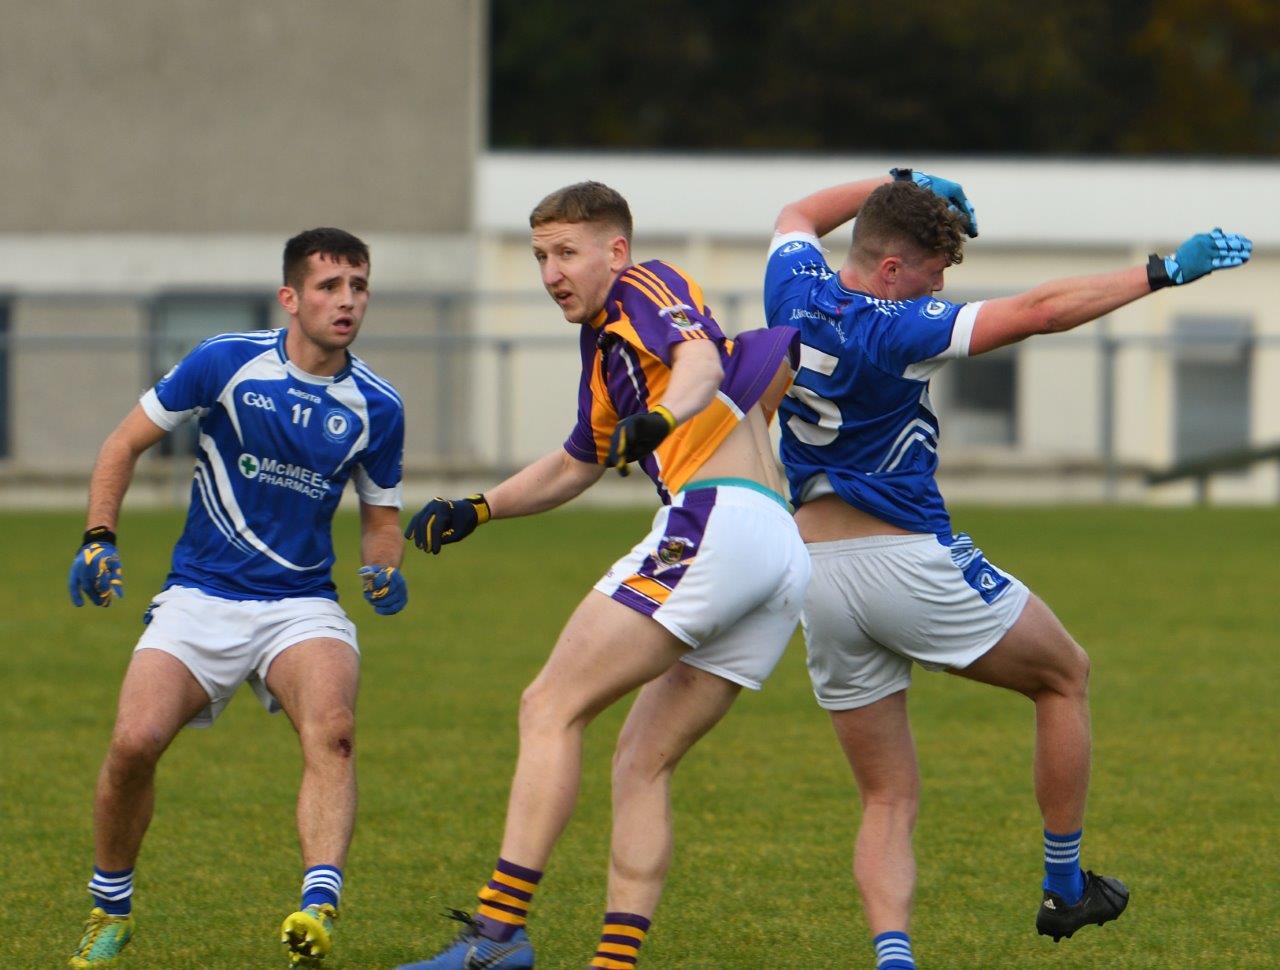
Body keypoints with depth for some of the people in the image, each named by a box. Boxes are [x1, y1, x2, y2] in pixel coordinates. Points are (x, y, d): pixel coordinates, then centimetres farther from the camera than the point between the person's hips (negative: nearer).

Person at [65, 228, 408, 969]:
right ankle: (111, 909, 6)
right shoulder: (226, 363, -5)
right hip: (200, 599, -1)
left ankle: (320, 908, -40)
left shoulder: (376, 407, 1)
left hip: (302, 605, 1)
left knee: (332, 728, -31)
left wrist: (384, 570, -8)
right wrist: (99, 538, -5)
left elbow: (381, 518, 14)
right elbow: (127, 443, 5)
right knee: (135, 741, -20)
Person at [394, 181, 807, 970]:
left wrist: (661, 416, -36)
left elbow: (702, 359, -16)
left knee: (552, 708, -10)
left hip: (716, 520, -10)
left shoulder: (644, 288, 5)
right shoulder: (606, 351, 30)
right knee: (644, 761, 10)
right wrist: (476, 510, 33)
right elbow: (576, 465, 43)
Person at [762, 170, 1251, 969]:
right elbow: (1043, 311, -20)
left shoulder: (795, 290, 2)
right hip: (908, 562, -7)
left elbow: (799, 216, 28)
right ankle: (1065, 888, 22)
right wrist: (1163, 272, -14)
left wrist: (900, 185, 30)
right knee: (1066, 675, 18)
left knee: (889, 801, 8)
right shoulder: (894, 331, -17)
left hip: (816, 574, 7)